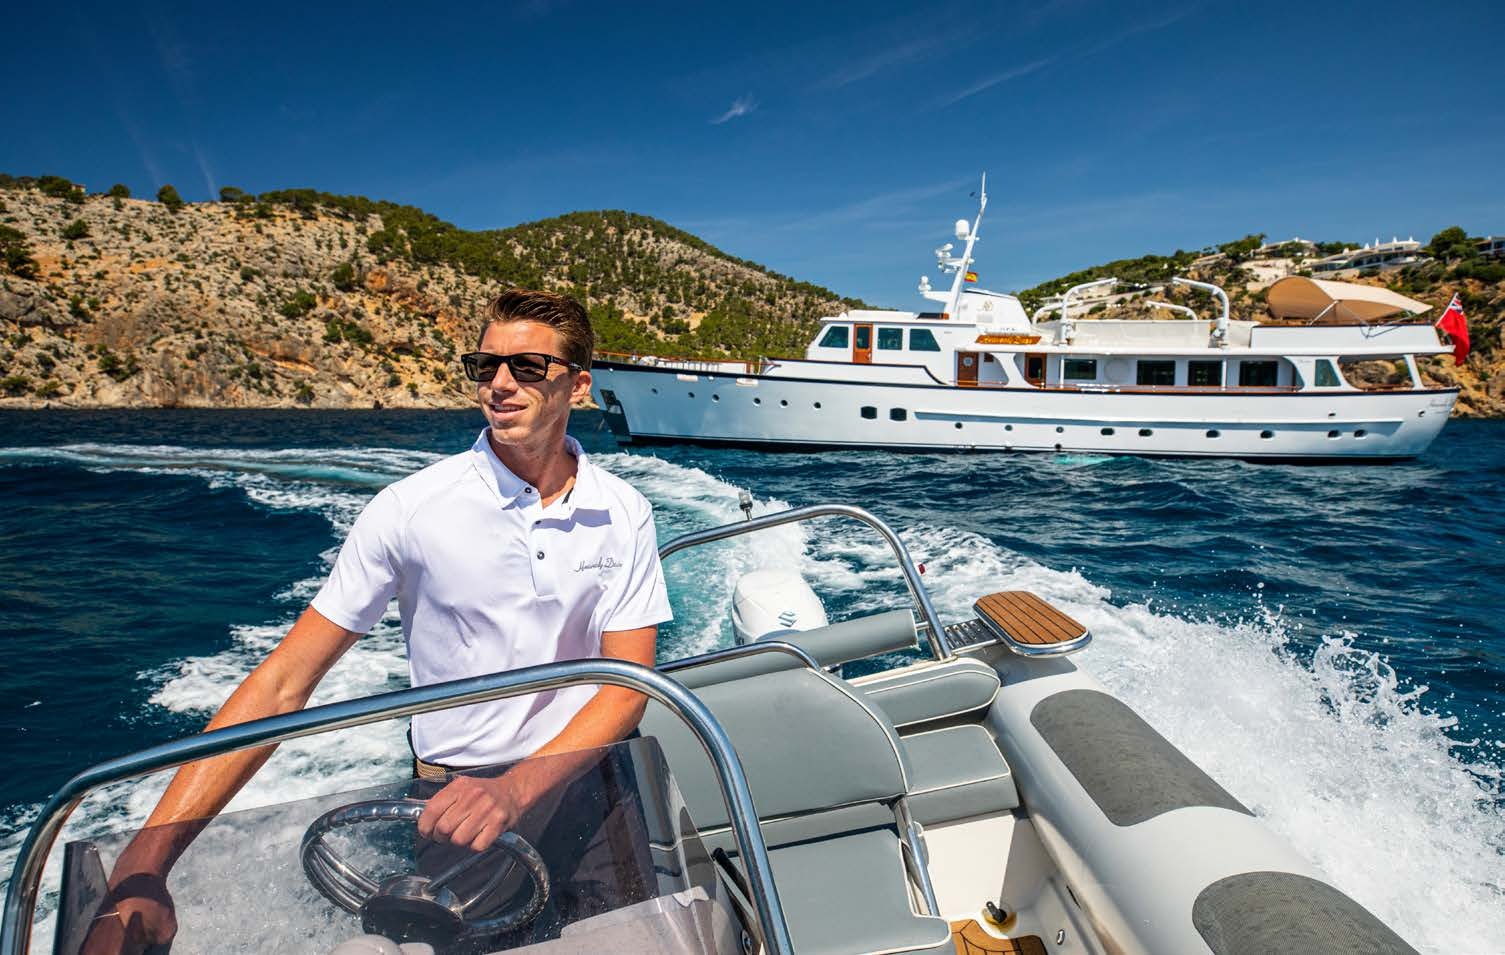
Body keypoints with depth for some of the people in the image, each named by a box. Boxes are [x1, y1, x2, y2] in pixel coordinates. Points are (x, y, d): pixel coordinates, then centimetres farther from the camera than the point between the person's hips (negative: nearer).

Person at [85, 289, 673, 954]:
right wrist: (143, 864, -17)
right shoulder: (411, 508, -9)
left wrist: (516, 790, -24)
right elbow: (282, 683, -8)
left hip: (587, 777, 1)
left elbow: (628, 684, -8)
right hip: (454, 795, 0)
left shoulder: (623, 514, -3)